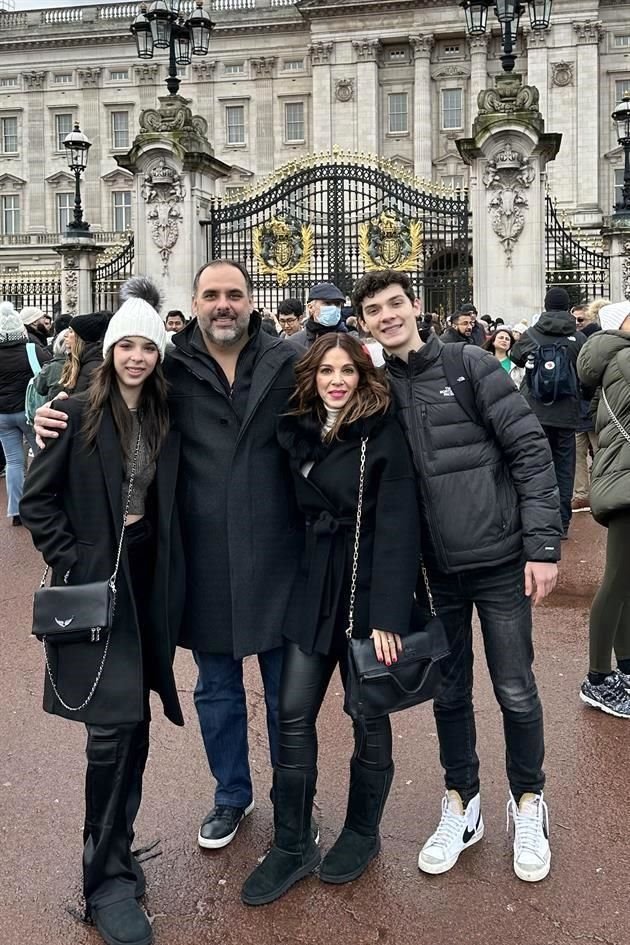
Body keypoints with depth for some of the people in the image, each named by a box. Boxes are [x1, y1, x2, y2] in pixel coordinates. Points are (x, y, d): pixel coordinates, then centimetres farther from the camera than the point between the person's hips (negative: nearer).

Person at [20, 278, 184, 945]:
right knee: (114, 723, -8)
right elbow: (37, 499, -4)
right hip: (94, 582, -4)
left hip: (149, 579, 4)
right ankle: (107, 878, 7)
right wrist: (69, 563, -10)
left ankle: (114, 853, 28)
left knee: (131, 722, 11)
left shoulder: (167, 419, 7)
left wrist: (167, 572, 2)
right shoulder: (79, 415, -5)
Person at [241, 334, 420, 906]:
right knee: (294, 716, 3)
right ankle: (292, 847, 17)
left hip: (368, 586, -4)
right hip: (312, 586, 4)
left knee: (368, 715, 9)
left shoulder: (383, 434, -10)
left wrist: (389, 614, -21)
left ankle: (363, 833, 30)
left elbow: (398, 529, -16)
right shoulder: (297, 432, 6)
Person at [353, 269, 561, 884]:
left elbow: (531, 450, -8)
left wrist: (542, 544, -12)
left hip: (500, 561, -3)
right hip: (435, 569, 3)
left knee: (515, 691, 8)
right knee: (449, 692, 14)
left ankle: (528, 802, 32)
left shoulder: (470, 366, -7)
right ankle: (461, 806, 33)